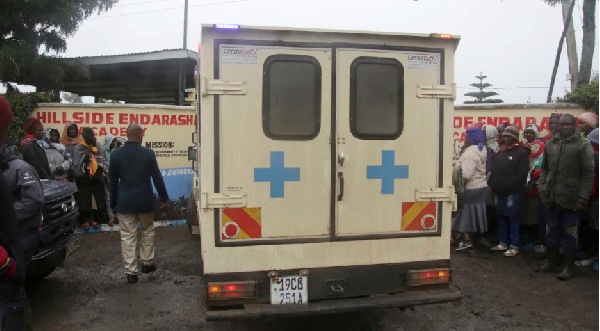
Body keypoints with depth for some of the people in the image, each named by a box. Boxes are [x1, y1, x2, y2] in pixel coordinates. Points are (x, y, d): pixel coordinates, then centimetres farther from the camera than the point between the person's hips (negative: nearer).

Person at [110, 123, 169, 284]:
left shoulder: (116, 154, -1)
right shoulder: (148, 153, -8)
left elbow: (113, 181, 4)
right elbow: (157, 178, -4)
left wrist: (113, 203, 13)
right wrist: (164, 198, 7)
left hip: (124, 201, 1)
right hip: (144, 200, -1)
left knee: (127, 237, 5)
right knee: (148, 231, 19)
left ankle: (131, 272, 5)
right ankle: (147, 263, 25)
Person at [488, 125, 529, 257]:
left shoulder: (521, 152, -6)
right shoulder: (500, 151, 15)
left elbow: (521, 174, -14)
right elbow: (494, 169, 19)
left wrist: (508, 186, -18)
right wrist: (492, 184, 5)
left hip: (513, 192, -7)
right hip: (499, 191, 7)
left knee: (512, 218, -1)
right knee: (501, 218, 13)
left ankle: (514, 246, 7)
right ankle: (503, 242, 24)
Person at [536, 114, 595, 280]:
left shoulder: (583, 144, -6)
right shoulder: (550, 144, 10)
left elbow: (588, 174, -9)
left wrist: (583, 198, -14)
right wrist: (542, 188, 4)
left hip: (571, 198, -4)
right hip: (551, 197, 5)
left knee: (569, 233, 5)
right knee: (552, 231, 14)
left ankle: (568, 266, 17)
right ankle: (550, 262, 27)